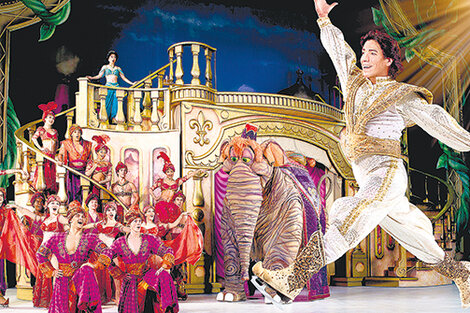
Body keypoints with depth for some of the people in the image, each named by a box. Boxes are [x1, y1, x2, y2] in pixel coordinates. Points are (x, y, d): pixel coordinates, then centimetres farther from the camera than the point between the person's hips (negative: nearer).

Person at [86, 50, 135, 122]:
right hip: (108, 86, -2)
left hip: (116, 87, 2)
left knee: (115, 103, -7)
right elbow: (99, 76, 5)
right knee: (107, 103, -8)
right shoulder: (105, 67, 12)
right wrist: (91, 78, -10)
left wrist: (132, 83, 10)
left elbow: (124, 78, 17)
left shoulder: (118, 68, 16)